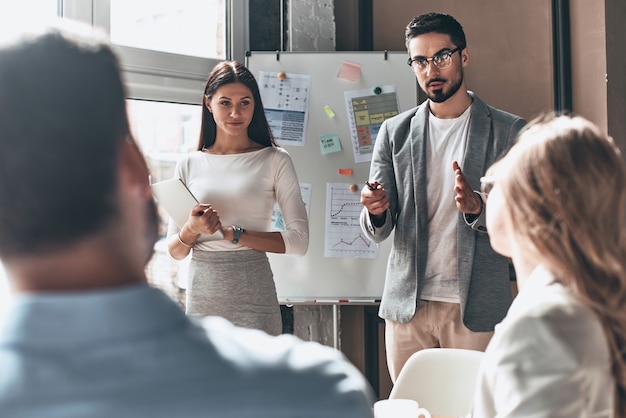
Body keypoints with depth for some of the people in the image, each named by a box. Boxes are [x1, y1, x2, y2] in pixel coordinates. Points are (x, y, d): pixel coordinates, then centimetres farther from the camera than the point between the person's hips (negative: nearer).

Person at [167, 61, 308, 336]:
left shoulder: (274, 161, 0)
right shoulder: (189, 165, 7)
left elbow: (298, 240, -7)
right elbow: (175, 252, 10)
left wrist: (231, 234, -13)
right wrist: (191, 230, -12)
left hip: (254, 301, -2)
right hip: (201, 298, 2)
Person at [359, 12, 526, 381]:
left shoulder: (508, 131, 0)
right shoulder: (395, 132, 8)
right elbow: (378, 233, 7)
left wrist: (476, 207, -22)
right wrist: (375, 210, -17)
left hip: (476, 308, -2)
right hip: (407, 306, 2)